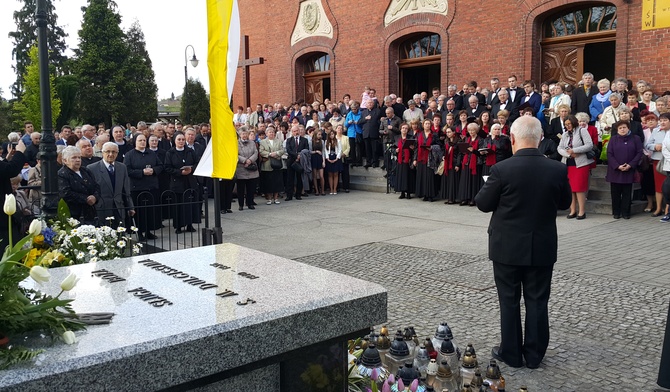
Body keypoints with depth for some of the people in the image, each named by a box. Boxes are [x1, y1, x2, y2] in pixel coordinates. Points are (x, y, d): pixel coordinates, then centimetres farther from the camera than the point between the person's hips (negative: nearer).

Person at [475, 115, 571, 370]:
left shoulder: (502, 169, -17)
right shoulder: (557, 169, -8)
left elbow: (483, 204, -8)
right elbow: (564, 203, 7)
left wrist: (489, 187, 10)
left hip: (507, 248, -2)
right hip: (542, 248, 3)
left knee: (509, 301, 11)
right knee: (537, 302, 13)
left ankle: (511, 353, 21)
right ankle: (534, 355, 23)